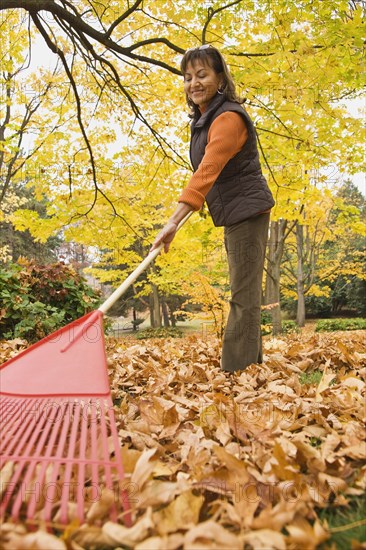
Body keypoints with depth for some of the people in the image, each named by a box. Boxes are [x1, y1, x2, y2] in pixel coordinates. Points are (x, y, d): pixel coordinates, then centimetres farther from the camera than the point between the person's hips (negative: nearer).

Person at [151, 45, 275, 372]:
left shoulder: (229, 117, -18)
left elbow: (208, 171, -32)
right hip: (234, 216, 10)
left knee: (244, 294, -9)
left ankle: (235, 369, -4)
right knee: (244, 294, 13)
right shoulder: (203, 119, 12)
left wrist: (174, 221, -40)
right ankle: (252, 361, 25)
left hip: (247, 212, -10)